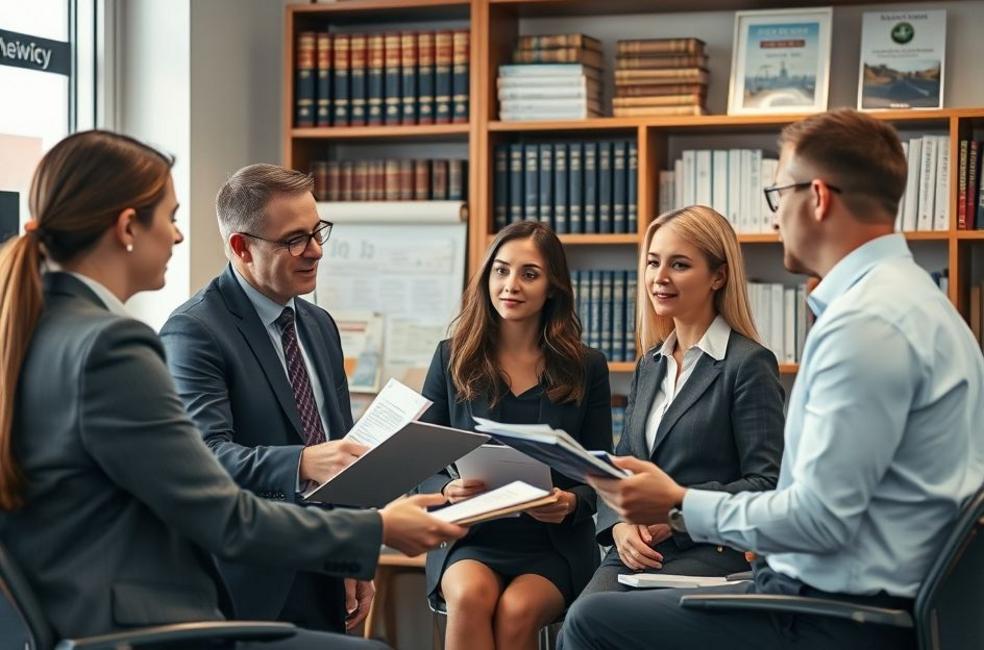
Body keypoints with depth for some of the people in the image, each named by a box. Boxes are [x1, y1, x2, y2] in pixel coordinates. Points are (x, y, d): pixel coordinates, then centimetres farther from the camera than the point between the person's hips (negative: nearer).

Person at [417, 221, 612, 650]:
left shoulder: (586, 367, 6)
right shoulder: (453, 358, 7)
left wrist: (572, 503, -16)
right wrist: (449, 490, -16)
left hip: (555, 542, 0)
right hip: (468, 537, 0)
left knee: (517, 610, -30)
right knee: (470, 596, -32)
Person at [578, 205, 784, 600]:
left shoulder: (749, 364, -3)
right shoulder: (650, 365, 20)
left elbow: (765, 484, -8)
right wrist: (619, 524, -2)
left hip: (709, 553, -5)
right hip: (635, 553, 5)